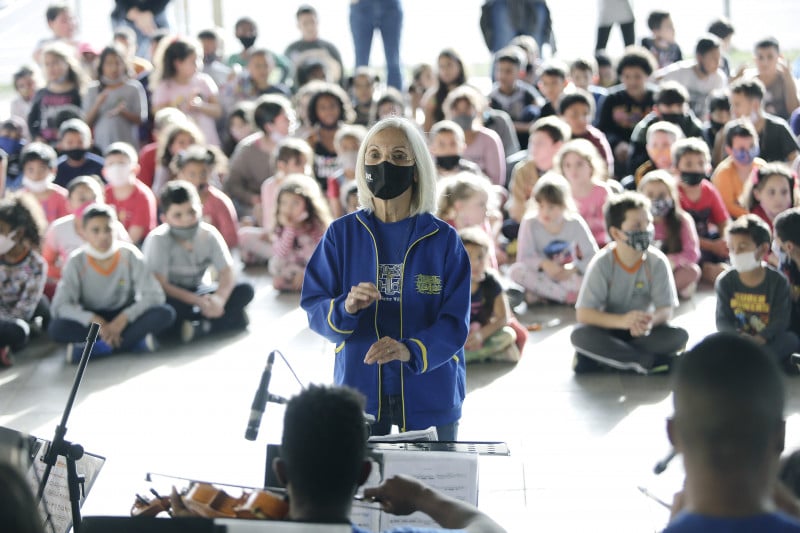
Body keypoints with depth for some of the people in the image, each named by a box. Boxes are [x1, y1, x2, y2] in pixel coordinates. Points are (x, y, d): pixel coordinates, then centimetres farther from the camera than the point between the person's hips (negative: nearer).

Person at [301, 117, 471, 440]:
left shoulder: (443, 239, -1)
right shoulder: (342, 234, 2)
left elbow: (455, 323, -8)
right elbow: (313, 308, -2)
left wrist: (410, 351, -27)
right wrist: (345, 308, -24)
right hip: (358, 388, 1)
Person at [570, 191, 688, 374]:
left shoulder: (657, 261, -11)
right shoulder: (602, 263, -17)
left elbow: (666, 309, -12)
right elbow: (583, 314, -22)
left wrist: (651, 320, -38)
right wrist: (622, 321, -39)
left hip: (642, 331, 2)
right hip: (609, 329, -2)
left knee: (679, 336, -27)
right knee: (580, 335, -34)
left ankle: (601, 357, -23)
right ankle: (650, 361, -27)